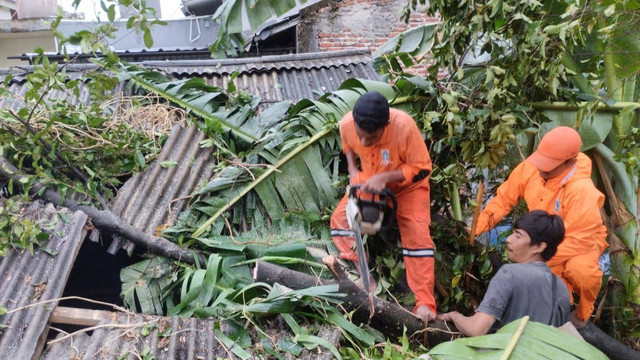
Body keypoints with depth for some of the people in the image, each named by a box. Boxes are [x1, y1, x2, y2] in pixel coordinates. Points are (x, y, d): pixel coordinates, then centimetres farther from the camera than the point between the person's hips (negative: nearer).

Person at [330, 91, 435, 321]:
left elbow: (422, 168, -27)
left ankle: (425, 304, -12)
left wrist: (384, 177, -36)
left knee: (417, 237, -17)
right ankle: (366, 279, -7)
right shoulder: (347, 124, -26)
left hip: (408, 184, -4)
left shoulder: (404, 126, -38)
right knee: (340, 219, -12)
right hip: (370, 183, 4)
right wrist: (353, 171, -14)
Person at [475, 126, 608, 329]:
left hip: (583, 241, -4)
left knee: (580, 269, -37)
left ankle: (583, 311, -2)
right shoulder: (531, 168, -22)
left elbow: (581, 240, -32)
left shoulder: (582, 192, -36)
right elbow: (504, 197, -9)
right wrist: (478, 226, -19)